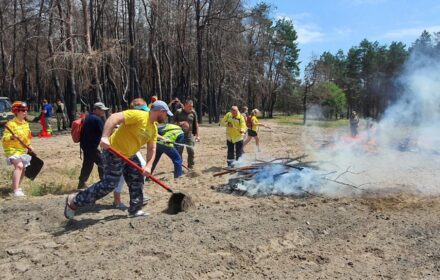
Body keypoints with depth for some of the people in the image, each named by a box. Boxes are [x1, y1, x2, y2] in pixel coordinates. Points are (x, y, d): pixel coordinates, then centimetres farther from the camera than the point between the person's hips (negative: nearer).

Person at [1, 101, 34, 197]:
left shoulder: (26, 123, 8)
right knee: (19, 165, -29)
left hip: (23, 150, 9)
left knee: (23, 169, 17)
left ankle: (17, 186, 39)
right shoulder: (11, 124, -16)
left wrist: (29, 146, 13)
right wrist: (12, 137, -38)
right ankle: (16, 190, -33)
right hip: (13, 150, -8)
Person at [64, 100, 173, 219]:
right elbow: (114, 117, -30)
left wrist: (148, 166, -9)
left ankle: (135, 210, 24)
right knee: (109, 184, -7)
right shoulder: (138, 115, -22)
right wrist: (105, 137, -40)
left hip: (130, 155, 9)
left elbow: (151, 149, 6)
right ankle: (74, 201, 8)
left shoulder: (154, 128, 4)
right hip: (114, 153, -9)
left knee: (137, 181, 10)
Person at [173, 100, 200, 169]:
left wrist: (197, 135, 4)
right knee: (179, 152, 4)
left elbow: (196, 124, 8)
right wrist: (180, 123, -17)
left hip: (189, 135, 1)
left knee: (191, 151, -3)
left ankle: (191, 167, 11)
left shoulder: (193, 113, 5)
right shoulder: (178, 112, -1)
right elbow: (174, 122, 3)